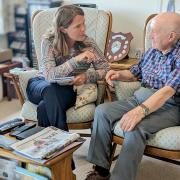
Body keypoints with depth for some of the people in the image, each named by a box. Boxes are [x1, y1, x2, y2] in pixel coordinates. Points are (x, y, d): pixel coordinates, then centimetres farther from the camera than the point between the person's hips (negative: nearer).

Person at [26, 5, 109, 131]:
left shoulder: (88, 43, -9)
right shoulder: (49, 41, -15)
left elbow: (105, 70, -6)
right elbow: (50, 75, -26)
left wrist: (87, 76, -26)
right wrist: (76, 60, -37)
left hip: (68, 89, 0)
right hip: (42, 85, 0)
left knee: (44, 108, -32)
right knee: (50, 90, -36)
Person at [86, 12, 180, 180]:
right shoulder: (152, 51, 11)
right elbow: (135, 73, 27)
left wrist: (140, 111, -39)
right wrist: (119, 74, 4)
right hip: (140, 99, 7)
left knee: (135, 128, -35)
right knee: (102, 111, -11)